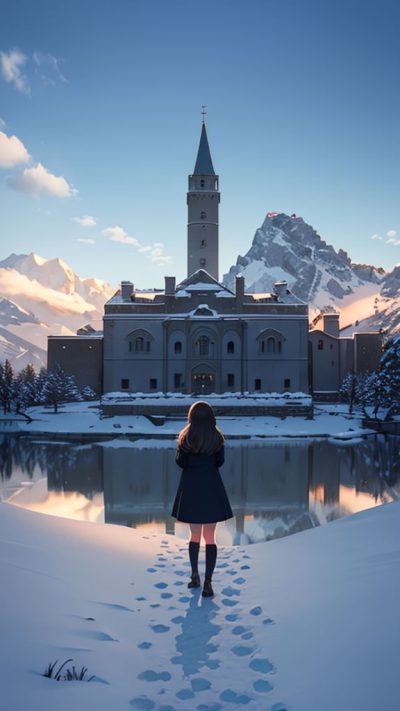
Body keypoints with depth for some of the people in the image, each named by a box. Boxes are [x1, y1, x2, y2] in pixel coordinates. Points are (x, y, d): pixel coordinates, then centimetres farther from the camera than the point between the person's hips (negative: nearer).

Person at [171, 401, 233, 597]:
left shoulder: (186, 437, -5)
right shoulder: (217, 437, -3)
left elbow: (180, 463, -4)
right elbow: (220, 462, 3)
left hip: (191, 487, 1)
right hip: (212, 487, 0)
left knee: (194, 535, 17)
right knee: (210, 537, 4)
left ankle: (195, 576, 22)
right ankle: (207, 583, -1)